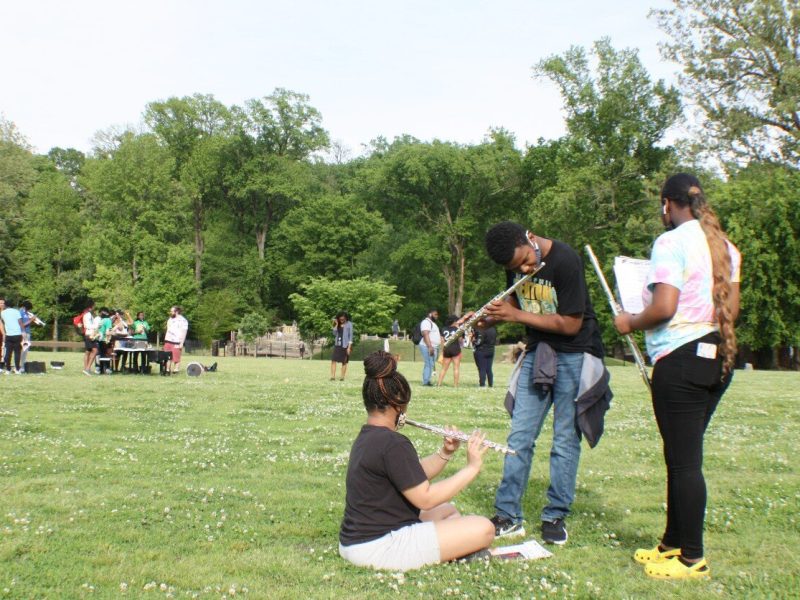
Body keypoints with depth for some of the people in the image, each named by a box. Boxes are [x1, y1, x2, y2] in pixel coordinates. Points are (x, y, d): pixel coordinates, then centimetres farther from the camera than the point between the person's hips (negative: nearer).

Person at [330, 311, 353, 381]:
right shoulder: (338, 325, 9)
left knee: (344, 362, 2)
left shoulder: (349, 324, -5)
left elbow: (351, 335, -6)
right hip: (337, 344, 5)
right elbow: (334, 334, 4)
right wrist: (336, 325, -6)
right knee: (333, 360, -6)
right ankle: (332, 376, -6)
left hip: (345, 345, -5)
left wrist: (349, 347, -12)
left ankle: (342, 377, 7)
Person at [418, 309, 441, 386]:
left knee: (431, 365, 8)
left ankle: (427, 381, 10)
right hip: (428, 347, -10)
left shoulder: (432, 323, 24)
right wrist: (430, 347, -26)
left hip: (434, 347, 10)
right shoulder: (426, 322, -10)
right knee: (429, 364, -13)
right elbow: (425, 335, -20)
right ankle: (426, 381, -14)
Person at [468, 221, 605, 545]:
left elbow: (570, 324, -22)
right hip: (537, 352, 6)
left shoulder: (565, 260, -23)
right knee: (519, 437, 3)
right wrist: (489, 319, -7)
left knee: (565, 440, 0)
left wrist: (517, 315, -20)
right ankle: (508, 515, 9)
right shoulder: (515, 266, -3)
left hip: (573, 355, -6)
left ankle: (556, 516, 9)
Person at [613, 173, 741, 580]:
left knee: (683, 460, -2)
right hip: (719, 357, 9)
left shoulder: (671, 242, -12)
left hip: (682, 358, -9)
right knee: (684, 456, 16)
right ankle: (673, 544, 25)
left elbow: (664, 307, -20)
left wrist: (630, 323, -3)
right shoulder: (725, 246, 13)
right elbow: (732, 309, 16)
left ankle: (692, 559, 6)